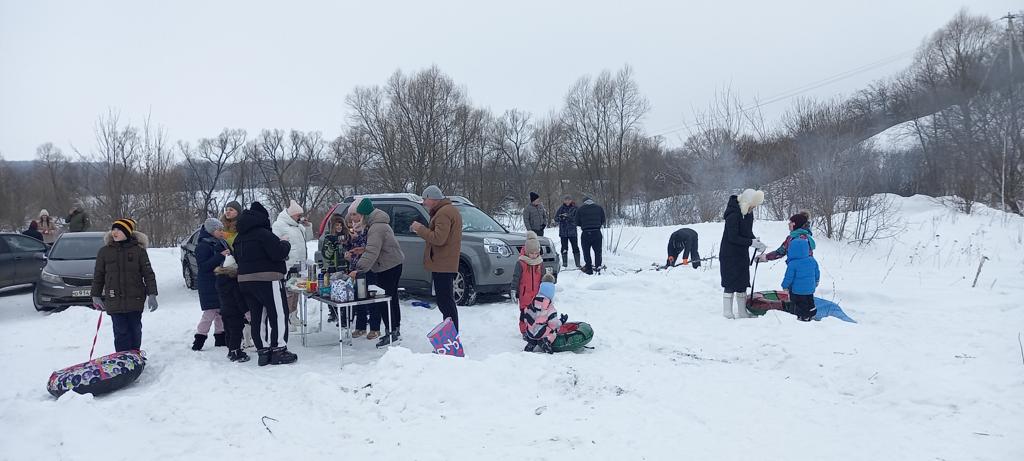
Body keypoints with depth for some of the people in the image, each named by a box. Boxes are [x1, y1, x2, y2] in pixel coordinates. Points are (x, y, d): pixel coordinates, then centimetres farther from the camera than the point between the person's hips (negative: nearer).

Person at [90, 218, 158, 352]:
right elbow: (98, 276, 12)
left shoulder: (138, 250, 1)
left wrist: (152, 295, -5)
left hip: (135, 300, 0)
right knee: (121, 332, -2)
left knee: (135, 331, 7)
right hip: (114, 302, 1)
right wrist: (96, 296, 10)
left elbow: (148, 274, 1)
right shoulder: (104, 251, 5)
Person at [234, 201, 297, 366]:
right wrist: (286, 244, -1)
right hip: (267, 280, -8)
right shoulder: (263, 233, -14)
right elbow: (278, 253, -19)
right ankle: (278, 350, 0)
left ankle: (262, 351, 13)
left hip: (245, 280, 8)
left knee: (256, 317, 10)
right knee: (279, 314, 0)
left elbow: (238, 259, 20)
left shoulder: (239, 238, 15)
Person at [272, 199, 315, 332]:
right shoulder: (278, 225, -6)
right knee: (288, 293, -11)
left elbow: (308, 238, 25)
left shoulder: (298, 225, 19)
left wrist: (307, 226, 11)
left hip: (299, 265, 9)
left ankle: (293, 316, 22)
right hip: (288, 266, -9)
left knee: (296, 292, 13)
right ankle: (286, 320, -8)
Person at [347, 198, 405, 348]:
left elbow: (372, 252, -31)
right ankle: (395, 331, 26)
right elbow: (372, 249, 21)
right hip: (393, 264, 11)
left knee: (384, 300, -8)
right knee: (391, 298, 17)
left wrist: (359, 270, -34)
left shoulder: (377, 228, -21)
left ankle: (391, 332, -4)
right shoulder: (379, 223, 13)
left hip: (388, 267, -11)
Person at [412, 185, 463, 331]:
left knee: (446, 304, -11)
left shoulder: (443, 213, -15)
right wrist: (422, 230, 12)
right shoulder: (450, 210, 19)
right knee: (447, 303, 16)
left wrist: (420, 229, -11)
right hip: (447, 264, 11)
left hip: (442, 265, -11)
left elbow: (438, 238, -23)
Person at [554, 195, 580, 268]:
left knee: (575, 248, -3)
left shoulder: (574, 208, 2)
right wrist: (561, 217, -17)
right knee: (564, 248, 4)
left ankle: (578, 264, 1)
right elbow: (555, 218, 3)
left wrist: (568, 217, -20)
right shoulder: (561, 208, 7)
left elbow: (577, 219, -7)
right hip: (563, 231, 1)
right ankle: (564, 263, 12)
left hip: (572, 231, -1)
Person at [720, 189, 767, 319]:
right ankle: (727, 314, 3)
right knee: (731, 284, -5)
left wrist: (756, 241, -5)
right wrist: (751, 242, -24)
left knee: (743, 284, 12)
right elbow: (733, 237, -24)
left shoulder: (748, 213, 5)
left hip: (743, 255, 8)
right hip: (729, 255, -8)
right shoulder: (733, 214, -22)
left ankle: (742, 313, 20)